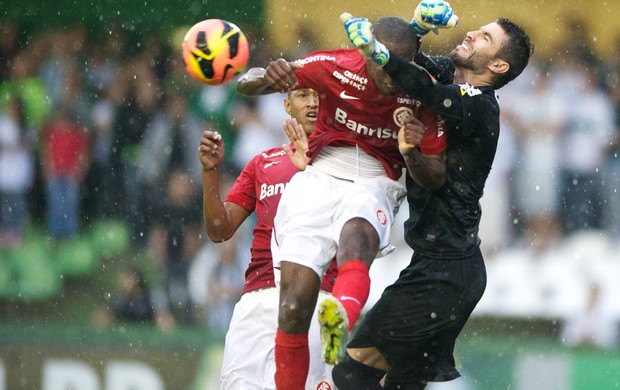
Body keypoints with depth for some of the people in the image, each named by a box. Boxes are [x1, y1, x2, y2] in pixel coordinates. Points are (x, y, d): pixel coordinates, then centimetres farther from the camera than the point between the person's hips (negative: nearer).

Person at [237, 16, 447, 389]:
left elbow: (436, 179, 3)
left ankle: (343, 320, -70)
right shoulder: (336, 67, -8)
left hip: (374, 187, -1)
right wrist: (268, 77, -29)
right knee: (295, 307, -16)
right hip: (318, 181, 1)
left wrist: (413, 155, -21)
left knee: (357, 236, -40)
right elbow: (246, 84, -3)